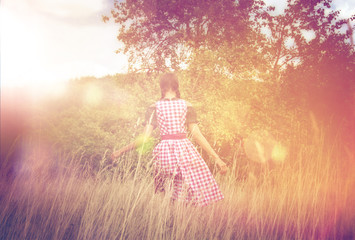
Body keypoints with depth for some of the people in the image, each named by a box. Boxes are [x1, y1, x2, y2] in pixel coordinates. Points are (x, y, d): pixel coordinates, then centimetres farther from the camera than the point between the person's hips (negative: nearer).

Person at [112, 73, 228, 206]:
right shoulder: (186, 106, 2)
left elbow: (145, 137, -4)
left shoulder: (154, 108, 3)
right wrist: (216, 157, 0)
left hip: (164, 151, 2)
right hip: (184, 150, -1)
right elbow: (197, 135, -3)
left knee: (168, 198, 13)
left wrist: (121, 151, 7)